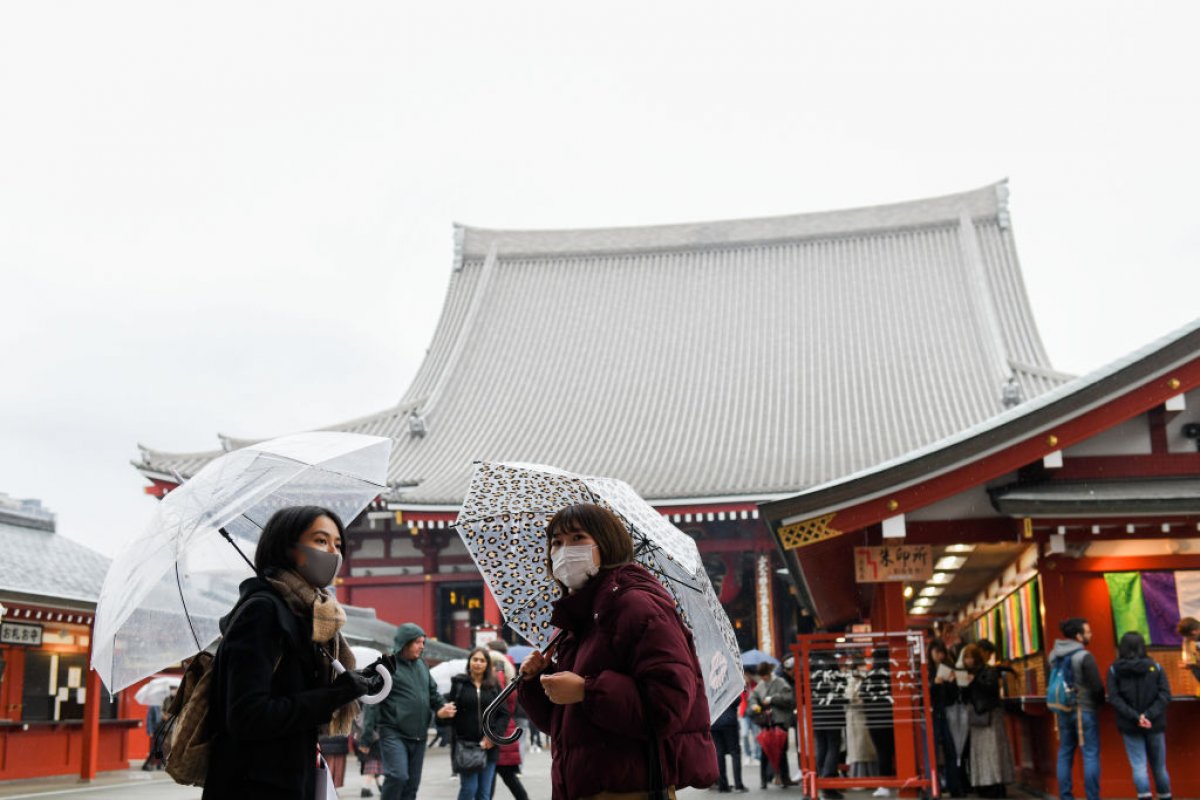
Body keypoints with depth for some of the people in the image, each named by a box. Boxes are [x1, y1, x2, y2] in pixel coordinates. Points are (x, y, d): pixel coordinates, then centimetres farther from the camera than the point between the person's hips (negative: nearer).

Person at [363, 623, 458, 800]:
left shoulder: (421, 664, 13)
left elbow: (433, 691, 22)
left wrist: (441, 706, -1)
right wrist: (367, 735, -16)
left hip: (418, 735, 7)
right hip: (393, 733, -7)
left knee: (412, 782, 9)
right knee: (398, 776, -20)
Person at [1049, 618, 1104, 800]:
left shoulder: (1054, 655, 7)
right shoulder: (1084, 656, -14)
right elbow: (1096, 686, -13)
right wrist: (1099, 703, 5)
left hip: (1063, 710, 6)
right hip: (1084, 710, -6)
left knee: (1065, 754, 11)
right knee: (1091, 754, -1)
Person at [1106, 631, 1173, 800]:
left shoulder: (1114, 669, -3)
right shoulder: (1155, 667, -2)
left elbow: (1113, 698, -13)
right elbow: (1165, 694, -11)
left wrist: (1135, 717, -17)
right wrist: (1149, 714, -17)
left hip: (1130, 727, -1)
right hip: (1154, 724, 1)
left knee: (1138, 765, 0)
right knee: (1159, 765, 15)